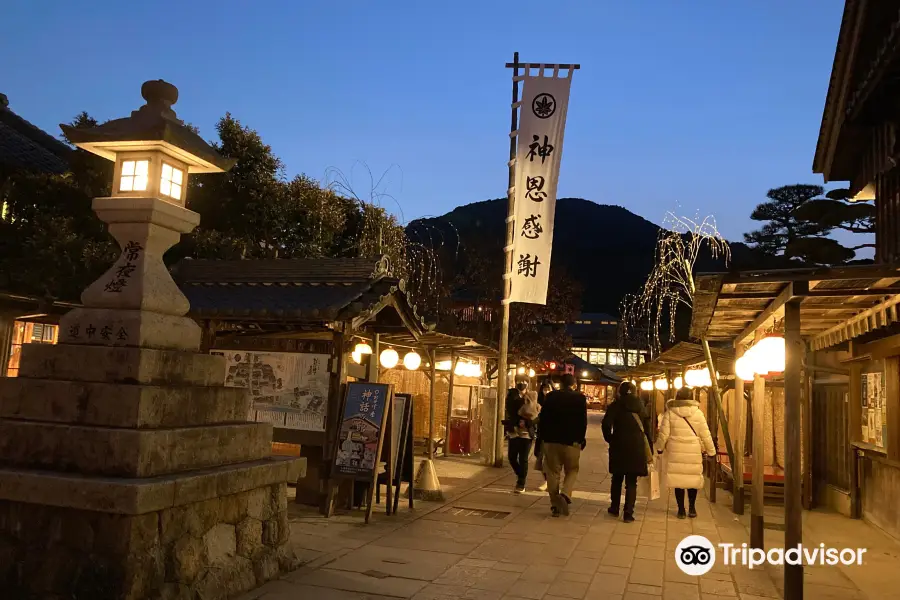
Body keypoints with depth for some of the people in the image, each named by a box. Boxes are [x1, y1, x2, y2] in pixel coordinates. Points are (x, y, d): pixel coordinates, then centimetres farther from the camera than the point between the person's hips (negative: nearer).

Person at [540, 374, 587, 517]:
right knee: (572, 470, 12)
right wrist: (581, 439, 5)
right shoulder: (580, 398, -3)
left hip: (551, 440, 2)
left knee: (553, 472, 9)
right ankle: (565, 494, -11)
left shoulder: (551, 396, 3)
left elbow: (543, 418, 4)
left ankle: (555, 505, 10)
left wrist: (543, 438, 10)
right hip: (571, 441, -2)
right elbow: (583, 421, -5)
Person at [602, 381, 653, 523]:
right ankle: (628, 513, 0)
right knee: (631, 482, 5)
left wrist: (610, 439, 2)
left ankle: (614, 508, 24)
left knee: (617, 479, 16)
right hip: (637, 447, 1)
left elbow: (606, 424, -15)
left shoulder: (616, 405, -1)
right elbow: (647, 427, 4)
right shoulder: (639, 406, 7)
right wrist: (649, 450, 7)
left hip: (619, 447, -1)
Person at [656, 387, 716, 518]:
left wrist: (660, 447, 14)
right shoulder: (697, 412, -2)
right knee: (693, 479, 14)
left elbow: (664, 433, -2)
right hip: (694, 452, 1)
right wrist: (711, 451, 13)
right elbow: (705, 434, 1)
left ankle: (681, 510, 10)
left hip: (676, 451, 0)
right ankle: (692, 508, 17)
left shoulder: (670, 412, -3)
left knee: (678, 479, 6)